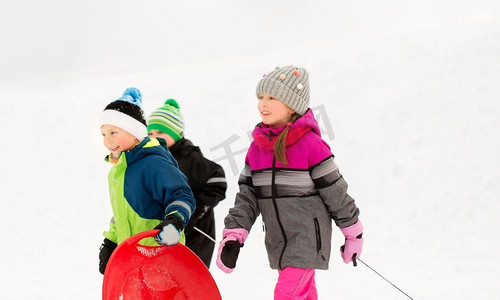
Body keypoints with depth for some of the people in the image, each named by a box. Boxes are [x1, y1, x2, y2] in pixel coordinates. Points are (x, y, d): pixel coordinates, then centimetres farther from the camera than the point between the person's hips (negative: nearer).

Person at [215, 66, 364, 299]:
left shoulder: (310, 144, -14)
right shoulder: (257, 146, 4)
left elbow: (335, 190, -7)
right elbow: (247, 195, 5)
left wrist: (353, 232, 0)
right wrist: (233, 236, -5)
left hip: (307, 238, -6)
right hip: (277, 242, 6)